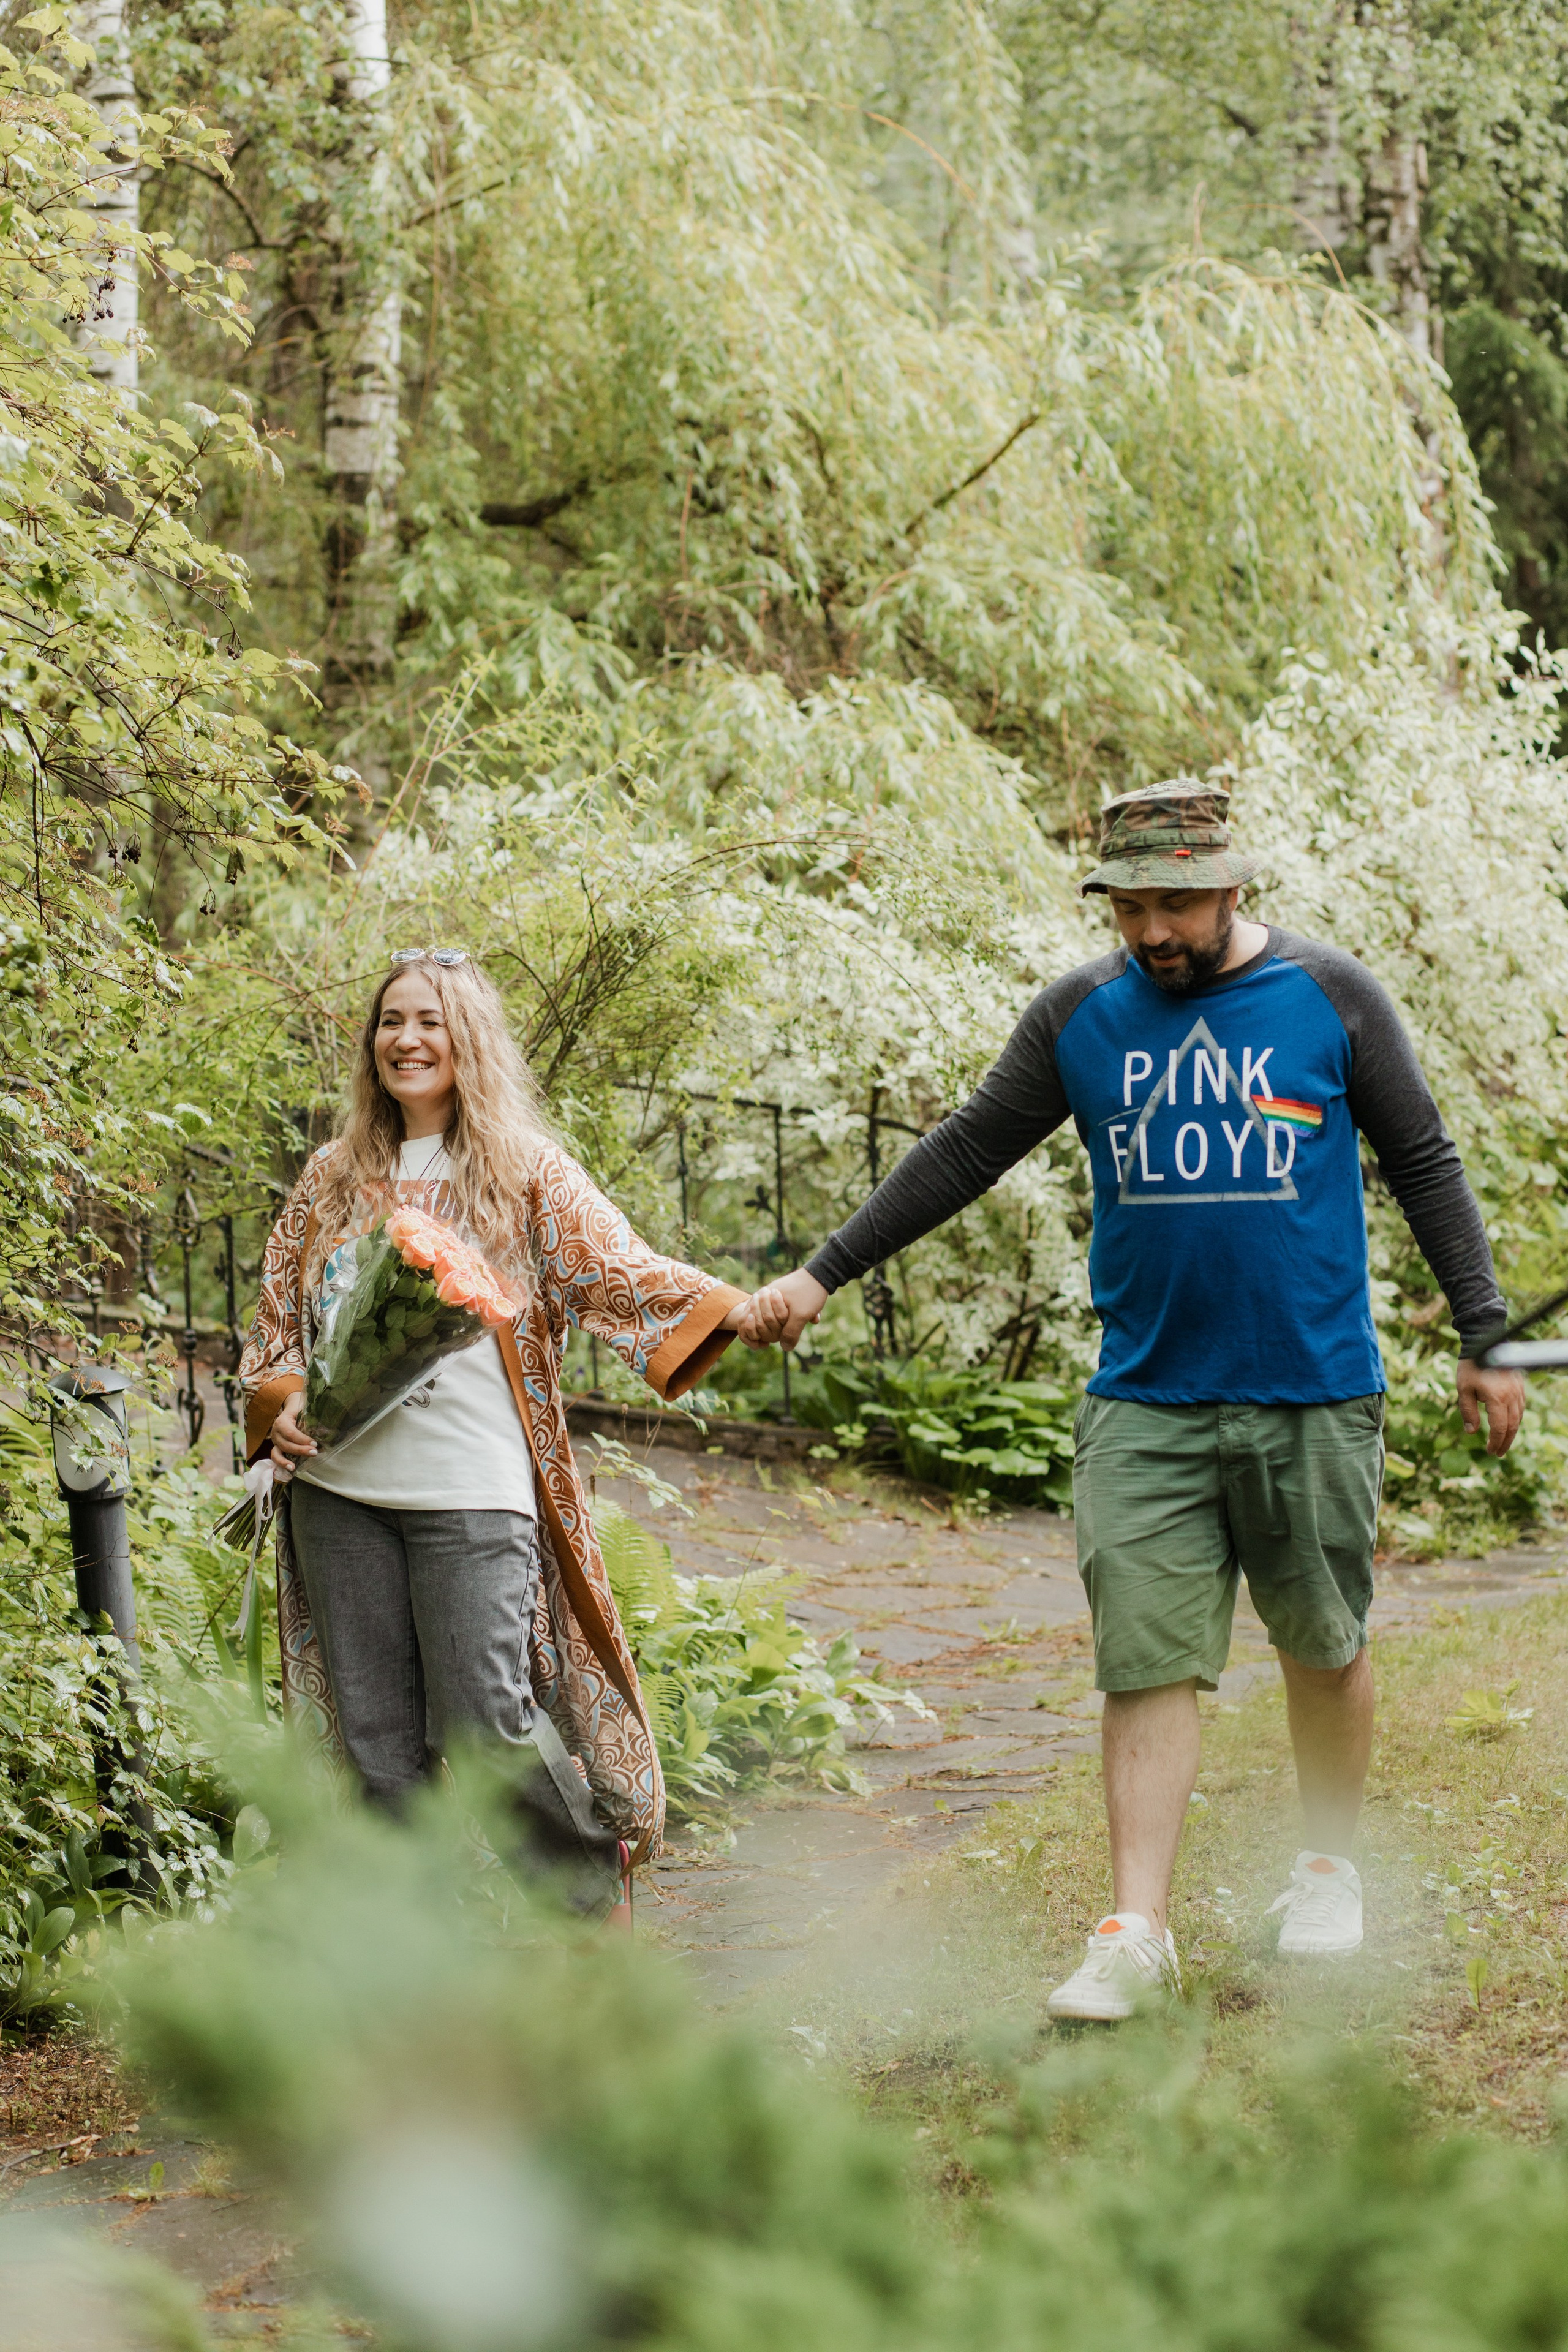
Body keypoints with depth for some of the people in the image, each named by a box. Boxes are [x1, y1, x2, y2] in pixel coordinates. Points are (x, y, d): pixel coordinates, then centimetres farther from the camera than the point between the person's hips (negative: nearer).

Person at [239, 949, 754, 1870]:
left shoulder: (525, 1173, 3)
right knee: (377, 1741, 6)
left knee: (483, 1724, -8)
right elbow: (277, 1312, 18)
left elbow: (617, 1268, -10)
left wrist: (728, 1306, -28)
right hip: (339, 1489, 4)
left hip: (472, 1491, -4)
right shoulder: (333, 1179, 14)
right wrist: (280, 1402, -2)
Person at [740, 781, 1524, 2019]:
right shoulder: (1081, 1015, 3)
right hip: (1145, 1399, 1)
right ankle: (1136, 1931, -5)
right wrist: (822, 1275, 4)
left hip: (1313, 1393, -1)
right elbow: (962, 1154, 8)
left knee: (1325, 1646, 11)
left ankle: (1329, 1868, 32)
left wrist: (1485, 1336, 1)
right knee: (1149, 1661, -6)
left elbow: (1424, 1163, 4)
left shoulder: (1331, 996, -2)